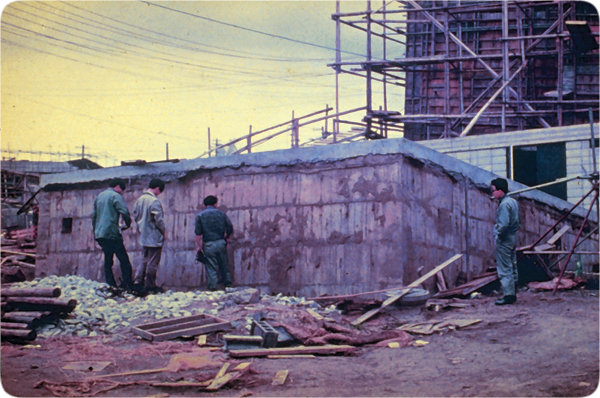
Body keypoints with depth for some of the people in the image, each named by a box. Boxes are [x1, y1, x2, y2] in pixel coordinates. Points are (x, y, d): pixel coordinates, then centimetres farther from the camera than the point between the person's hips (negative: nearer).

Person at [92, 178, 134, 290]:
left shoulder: (99, 196, 19)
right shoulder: (116, 196, -4)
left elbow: (94, 216, 23)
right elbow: (125, 212, -14)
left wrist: (95, 231, 28)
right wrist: (127, 225, 3)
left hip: (99, 234, 8)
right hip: (112, 234, -8)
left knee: (108, 261, 12)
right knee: (124, 261, -5)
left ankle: (111, 286, 8)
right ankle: (128, 286, -11)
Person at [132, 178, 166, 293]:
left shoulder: (139, 199, 6)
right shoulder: (154, 201, -19)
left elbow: (135, 216, 12)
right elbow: (159, 220, -20)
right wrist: (163, 231, -5)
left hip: (143, 236, 8)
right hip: (154, 237, -8)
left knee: (145, 260, 18)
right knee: (153, 262, 2)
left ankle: (138, 281, 13)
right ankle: (150, 285, 7)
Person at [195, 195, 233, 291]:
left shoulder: (200, 215, 0)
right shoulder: (221, 214, 6)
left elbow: (198, 233, -6)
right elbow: (230, 229, 6)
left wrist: (199, 246, -3)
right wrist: (226, 238, 22)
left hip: (208, 244, -2)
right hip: (221, 243, 2)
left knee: (210, 266, 2)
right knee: (223, 265, 16)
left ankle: (212, 285, -2)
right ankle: (227, 282, 22)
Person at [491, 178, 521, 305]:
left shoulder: (504, 205, -18)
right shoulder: (513, 202, 12)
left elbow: (503, 224, -27)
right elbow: (518, 222, 18)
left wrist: (498, 236, -14)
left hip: (504, 240, -10)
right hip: (513, 238, 10)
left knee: (504, 269, -5)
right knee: (512, 267, 14)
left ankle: (508, 295, -4)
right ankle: (513, 293, 20)